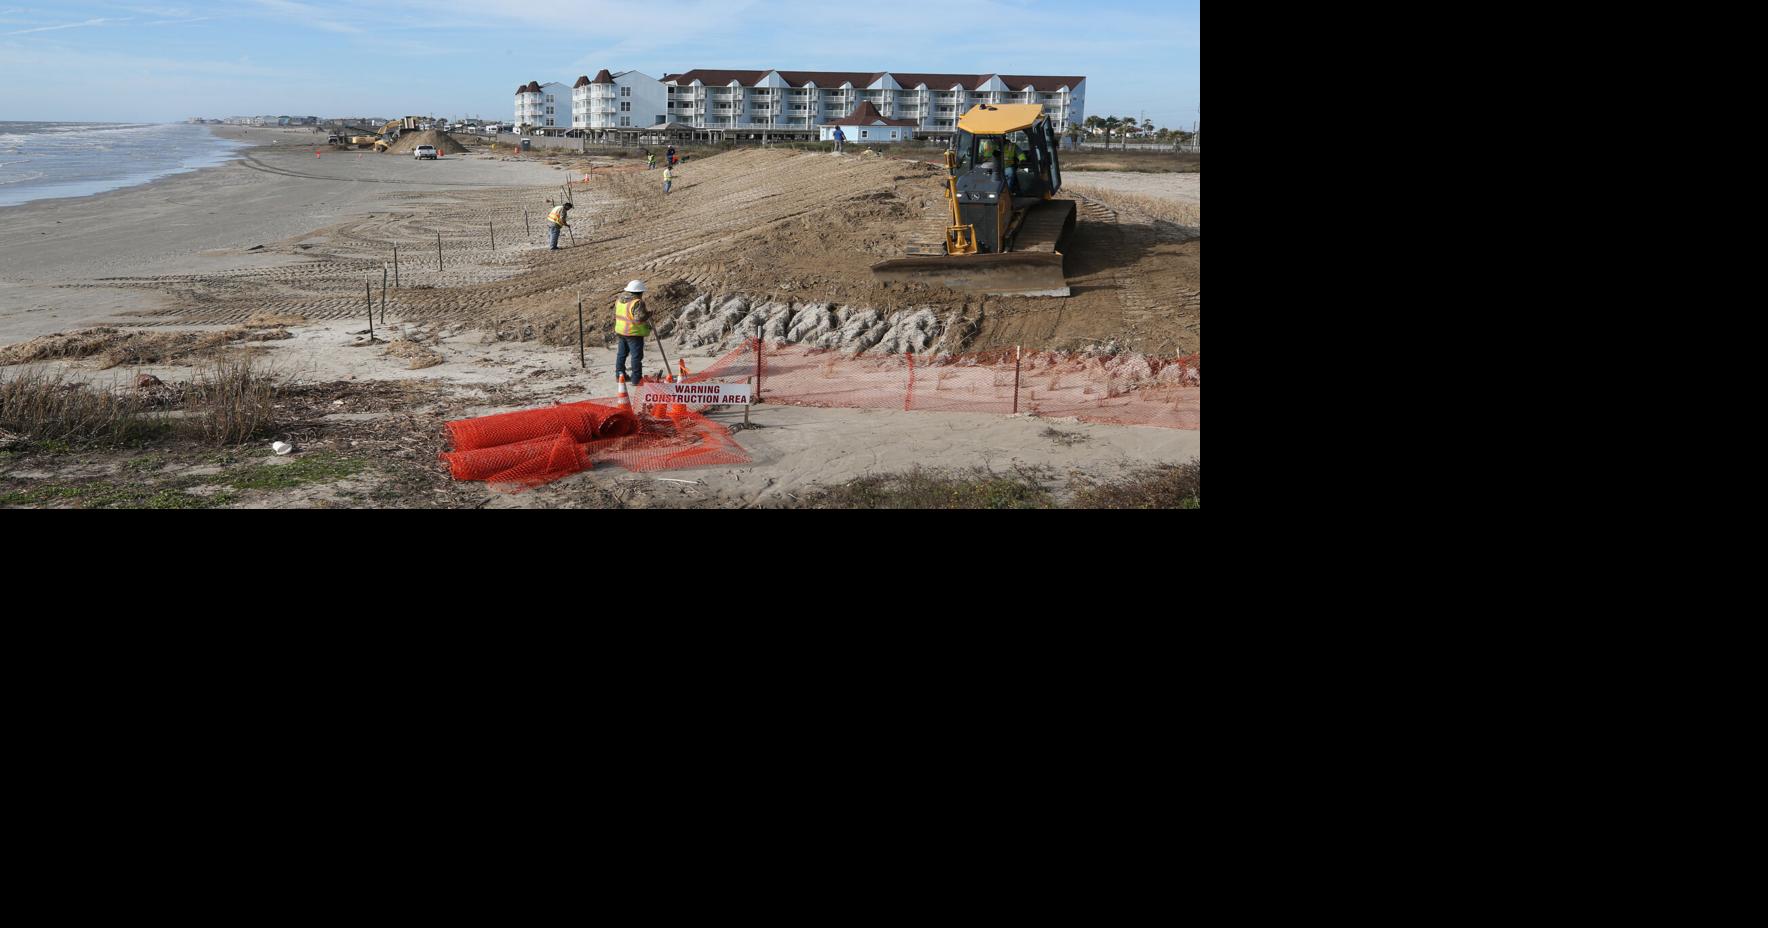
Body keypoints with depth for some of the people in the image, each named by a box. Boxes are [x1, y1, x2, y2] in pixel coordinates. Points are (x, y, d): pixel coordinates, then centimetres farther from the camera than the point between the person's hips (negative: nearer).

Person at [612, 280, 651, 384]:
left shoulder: (620, 299, 5)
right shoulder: (637, 302, -22)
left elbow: (615, 315, 14)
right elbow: (639, 319, -29)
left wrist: (615, 328, 25)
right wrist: (648, 313, -13)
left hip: (621, 331, 9)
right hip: (634, 333, -9)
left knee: (622, 353, 20)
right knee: (637, 355, -2)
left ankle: (619, 374, 29)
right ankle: (636, 378, -1)